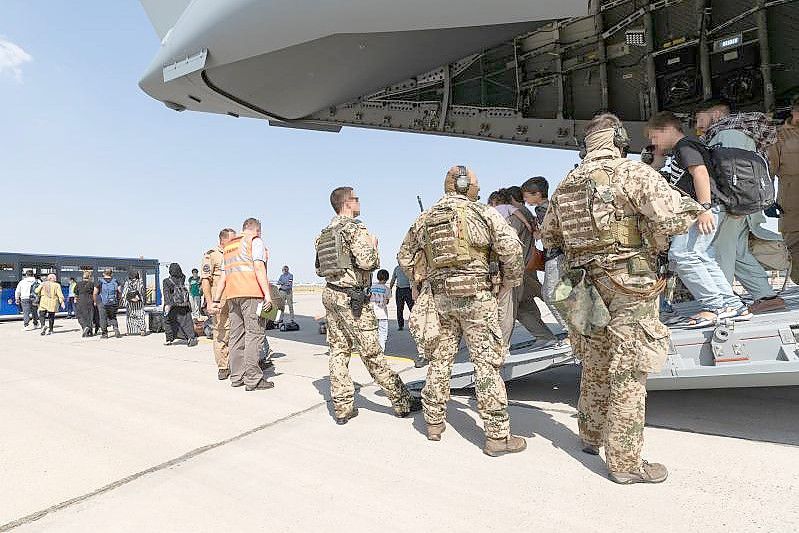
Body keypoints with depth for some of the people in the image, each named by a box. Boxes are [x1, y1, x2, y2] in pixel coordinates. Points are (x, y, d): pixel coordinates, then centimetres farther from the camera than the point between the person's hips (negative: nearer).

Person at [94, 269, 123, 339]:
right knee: (113, 317, 17)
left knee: (103, 318, 8)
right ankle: (116, 328, -4)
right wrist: (118, 301, 9)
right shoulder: (115, 282, 2)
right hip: (114, 303, 2)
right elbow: (119, 292, -2)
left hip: (102, 303, -2)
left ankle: (105, 334, 10)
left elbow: (95, 293, -5)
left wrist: (95, 301, 8)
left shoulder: (100, 282, -4)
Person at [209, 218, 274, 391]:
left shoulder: (229, 246, 25)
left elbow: (223, 276, 21)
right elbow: (259, 267, -11)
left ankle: (236, 376, 13)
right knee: (254, 334, -8)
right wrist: (267, 294, -17)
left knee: (236, 335, 10)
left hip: (232, 294, 8)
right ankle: (253, 379, -9)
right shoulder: (255, 241, 3)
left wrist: (216, 300, 20)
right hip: (251, 293, -7)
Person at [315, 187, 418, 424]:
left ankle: (343, 408, 14)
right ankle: (402, 402, 9)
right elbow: (367, 262, -22)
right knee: (372, 353, -3)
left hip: (330, 294, 8)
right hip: (352, 298, -8)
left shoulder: (324, 233, 14)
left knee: (339, 351, 10)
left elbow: (319, 270, 17)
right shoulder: (355, 227, -11)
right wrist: (373, 245, -3)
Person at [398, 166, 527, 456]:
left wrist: (424, 281, 24)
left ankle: (434, 422, 25)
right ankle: (497, 436, 4)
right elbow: (511, 246, -14)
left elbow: (405, 255, 20)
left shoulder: (425, 218, 12)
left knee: (440, 360, 14)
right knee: (487, 363, -1)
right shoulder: (482, 213, -3)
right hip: (475, 295, -5)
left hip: (439, 298, 5)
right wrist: (510, 281, -1)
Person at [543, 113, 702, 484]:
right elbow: (675, 215, -19)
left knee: (595, 367, 20)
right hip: (629, 289, -6)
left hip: (588, 287, 6)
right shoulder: (632, 172, -8)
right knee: (628, 376, 1)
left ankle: (591, 436, 36)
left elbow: (548, 235, 21)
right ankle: (625, 462, 10)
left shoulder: (565, 185, 11)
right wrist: (652, 245, -2)